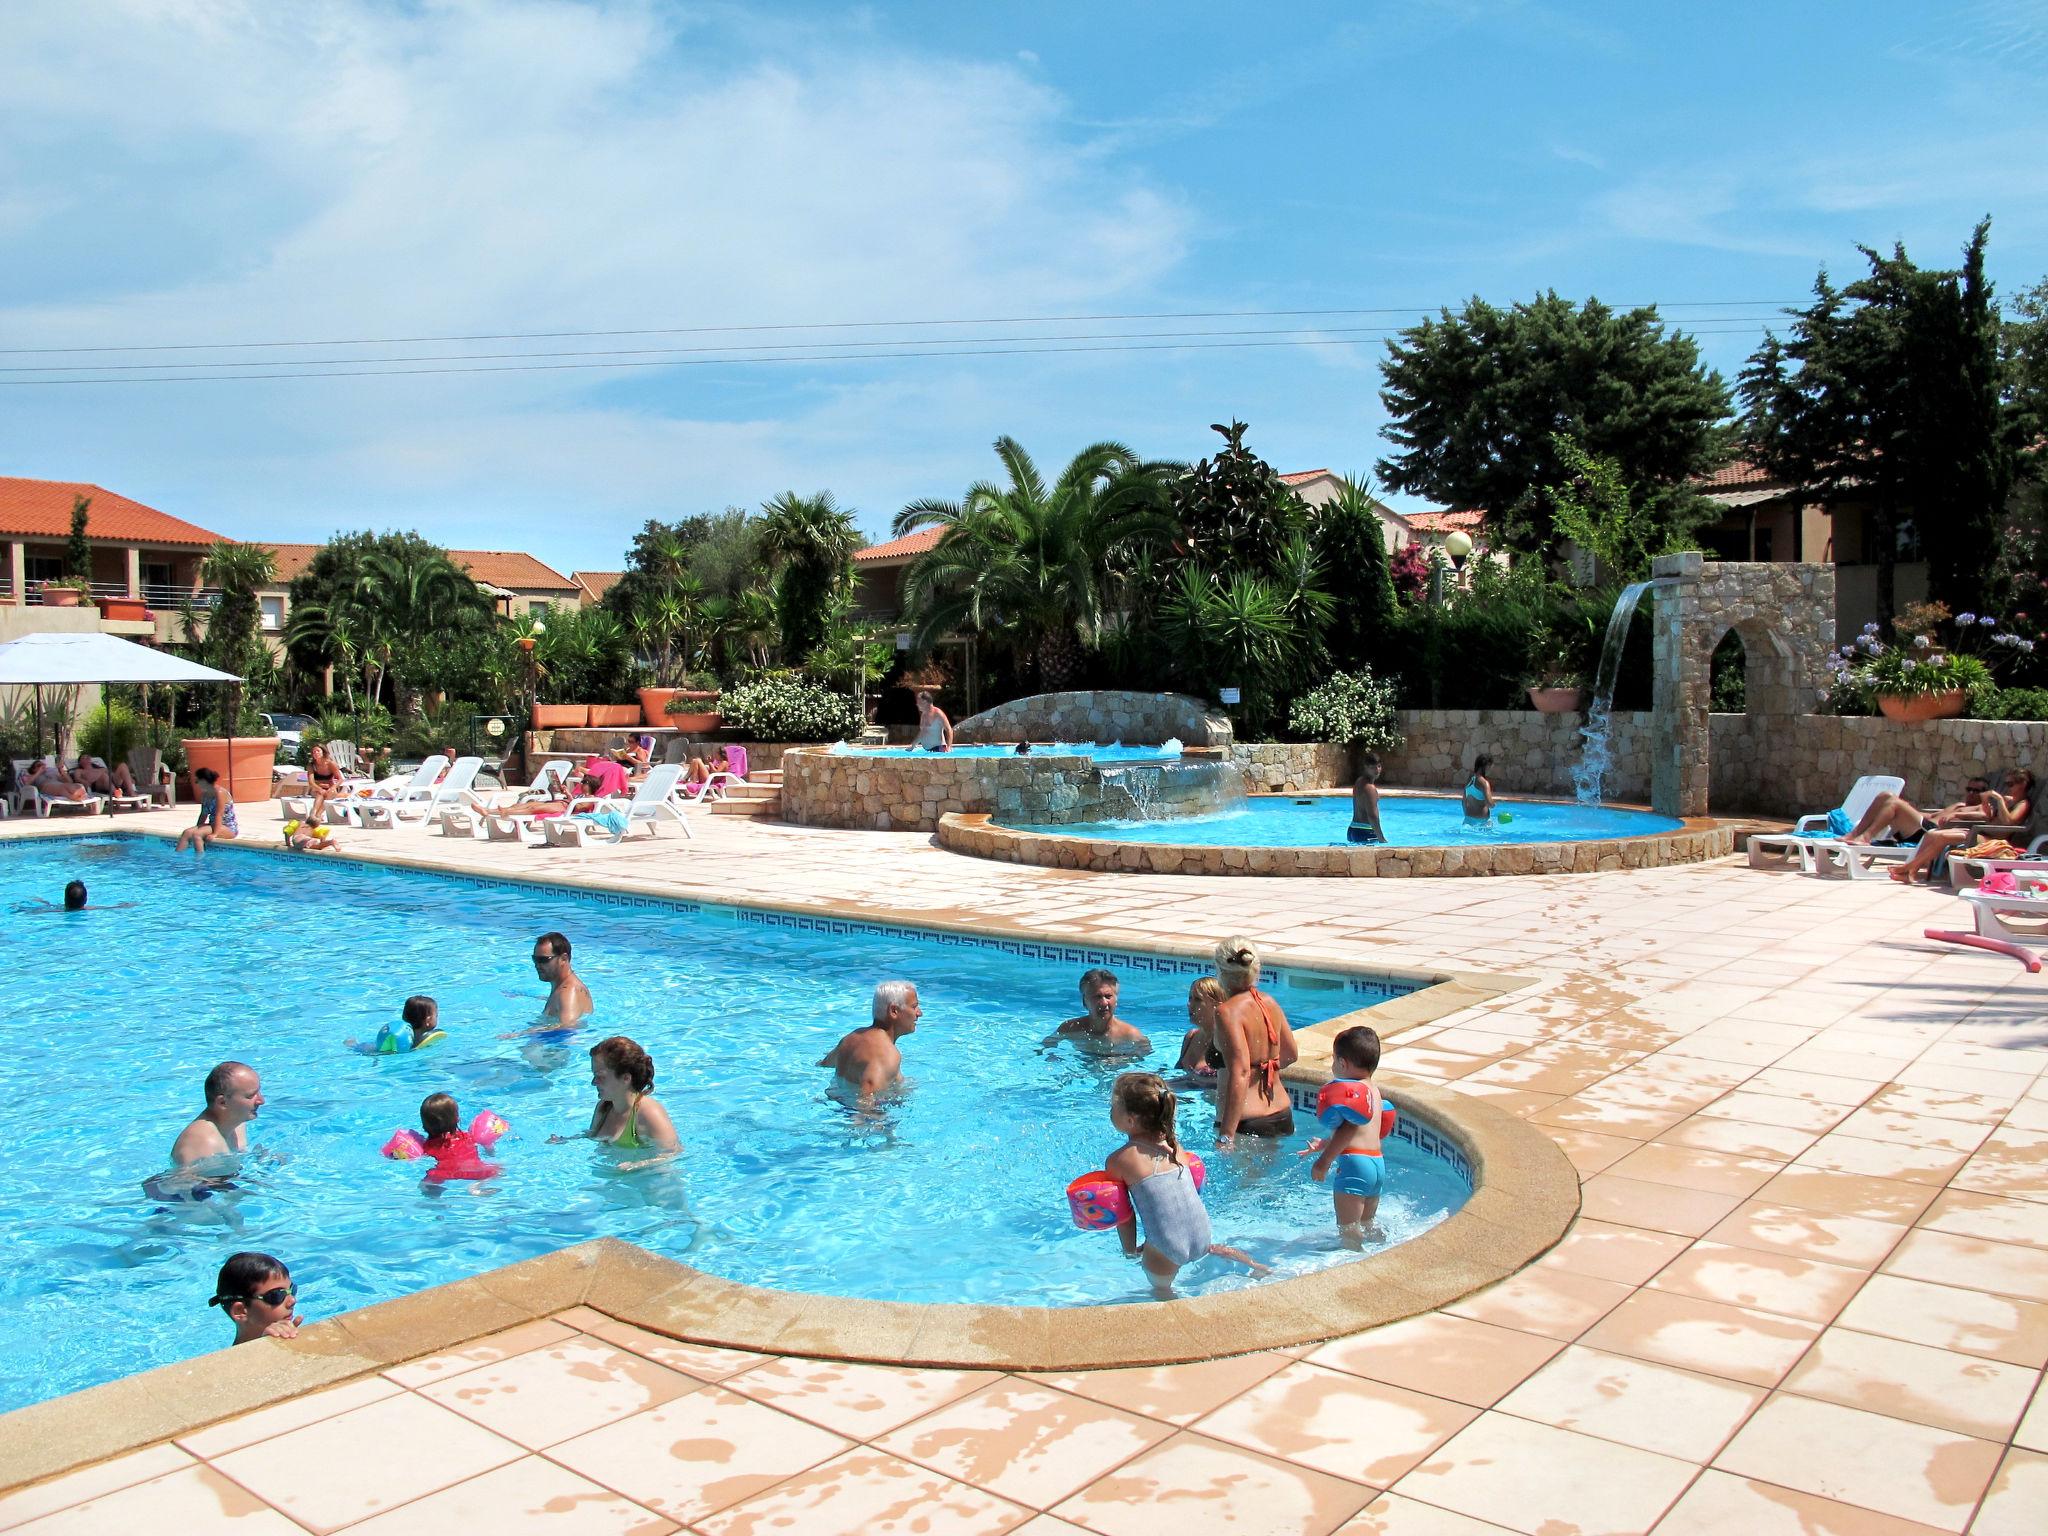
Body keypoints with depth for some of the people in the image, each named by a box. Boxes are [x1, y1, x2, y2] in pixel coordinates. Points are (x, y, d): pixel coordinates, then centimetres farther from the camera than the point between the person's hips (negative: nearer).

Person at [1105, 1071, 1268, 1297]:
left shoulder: (1118, 1160, -10)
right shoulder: (1174, 1143, 5)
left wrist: (1130, 1250, 12)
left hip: (1166, 1249, -5)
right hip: (1202, 1237, 5)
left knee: (1160, 1289, 21)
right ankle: (1250, 1263, 33)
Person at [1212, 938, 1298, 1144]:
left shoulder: (1228, 1012, -16)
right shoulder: (1269, 1003, 6)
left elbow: (1240, 1072, -25)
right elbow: (1291, 1054, 19)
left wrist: (1225, 1136, -27)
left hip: (1247, 1123, -8)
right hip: (1283, 1117, 8)